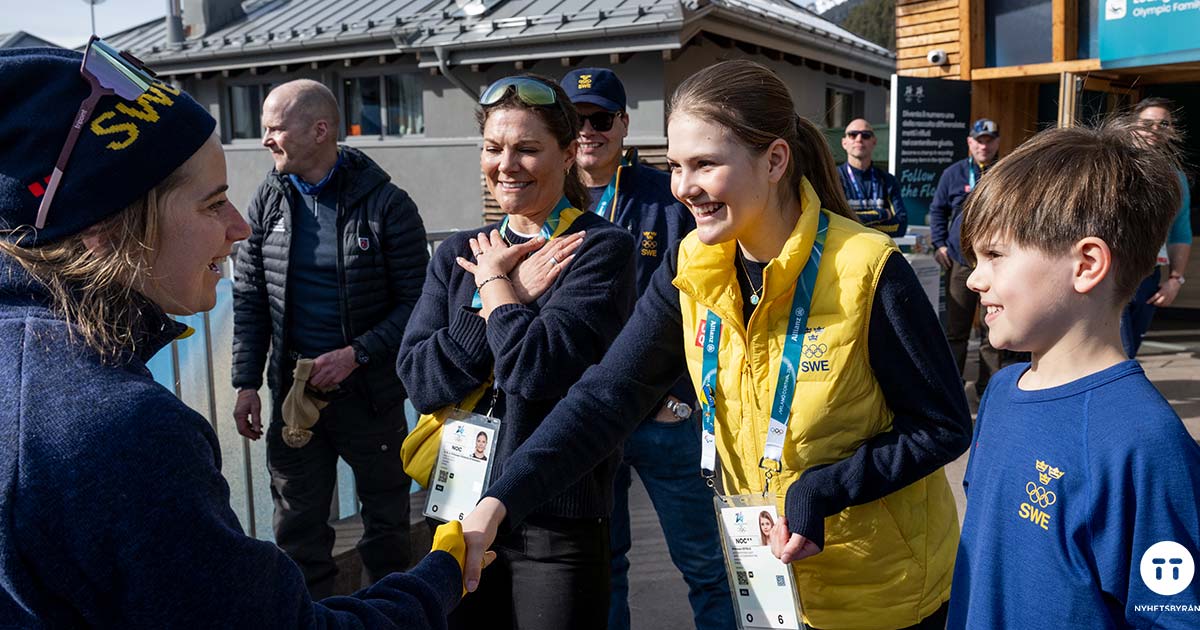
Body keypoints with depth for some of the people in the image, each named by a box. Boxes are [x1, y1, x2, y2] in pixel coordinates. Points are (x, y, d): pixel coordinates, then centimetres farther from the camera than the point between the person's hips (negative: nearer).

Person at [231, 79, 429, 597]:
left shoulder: (387, 205, -12)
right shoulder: (269, 200, 1)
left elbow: (415, 303, -10)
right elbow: (249, 299, 6)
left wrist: (355, 354, -19)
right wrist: (247, 383, 2)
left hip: (370, 393, -3)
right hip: (293, 390, 4)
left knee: (386, 520, 14)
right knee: (298, 527, 14)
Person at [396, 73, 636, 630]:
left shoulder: (601, 249, -9)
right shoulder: (458, 254, 8)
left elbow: (537, 371, -22)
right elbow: (417, 380, -5)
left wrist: (494, 282, -8)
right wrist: (512, 293, -11)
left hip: (556, 517, -5)